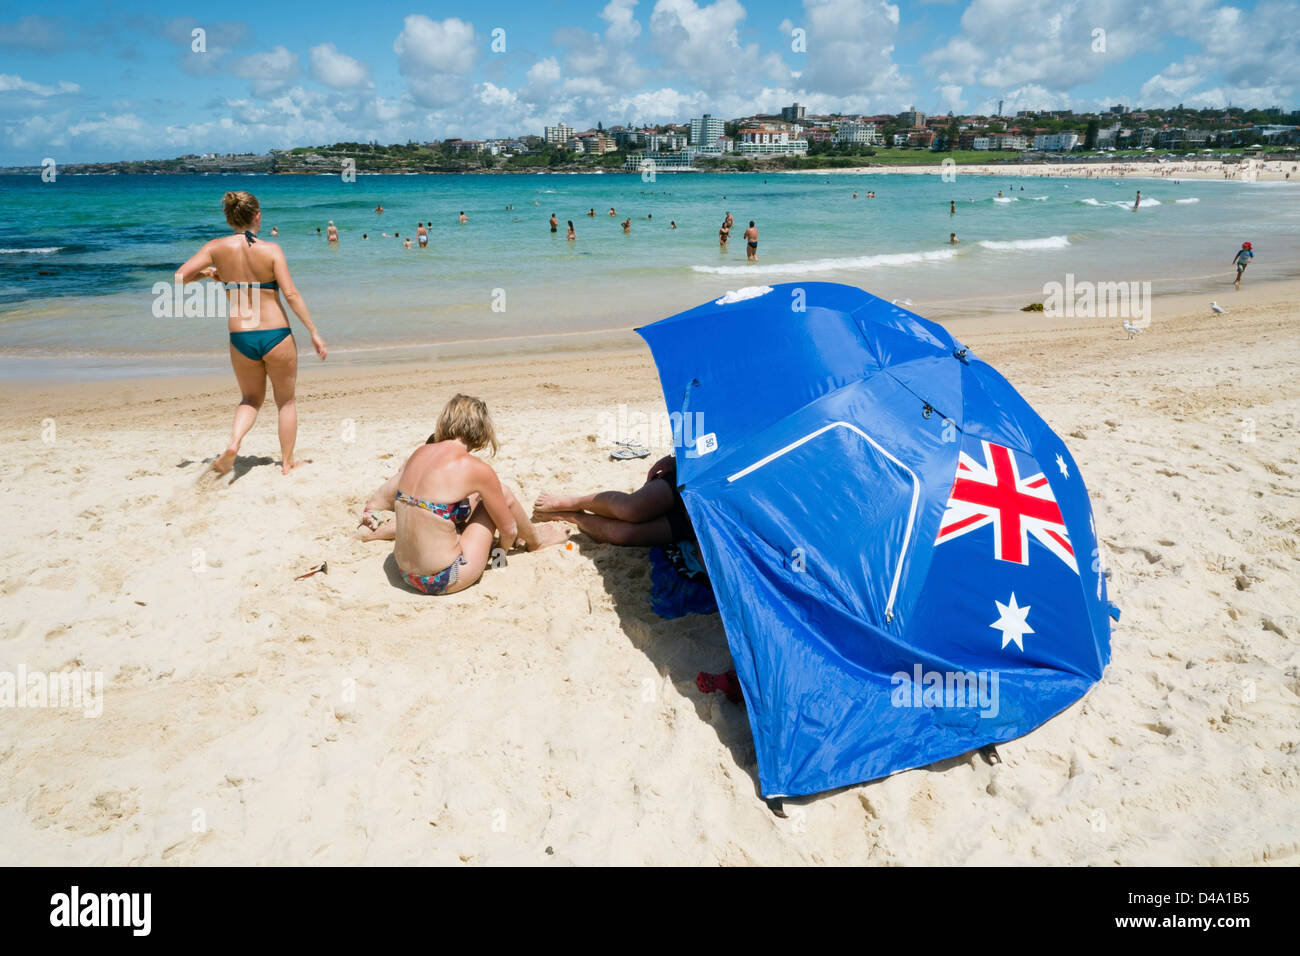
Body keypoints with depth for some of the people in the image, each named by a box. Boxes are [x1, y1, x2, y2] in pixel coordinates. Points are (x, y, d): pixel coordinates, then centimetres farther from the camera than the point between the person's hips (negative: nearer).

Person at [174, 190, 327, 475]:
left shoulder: (217, 248, -1)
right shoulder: (271, 249, -7)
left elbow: (180, 277, -4)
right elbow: (291, 294, -12)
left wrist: (208, 273, 15)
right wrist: (314, 332, -7)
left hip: (241, 339, 2)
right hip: (276, 335, -2)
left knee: (251, 398, 24)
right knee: (286, 401, 17)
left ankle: (233, 442, -2)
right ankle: (287, 462, 22)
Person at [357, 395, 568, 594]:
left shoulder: (420, 452, 1)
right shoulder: (476, 468, -17)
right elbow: (509, 529, -5)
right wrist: (502, 549, 18)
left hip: (406, 574, 8)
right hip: (444, 580, -8)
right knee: (503, 493, 12)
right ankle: (535, 539, 40)